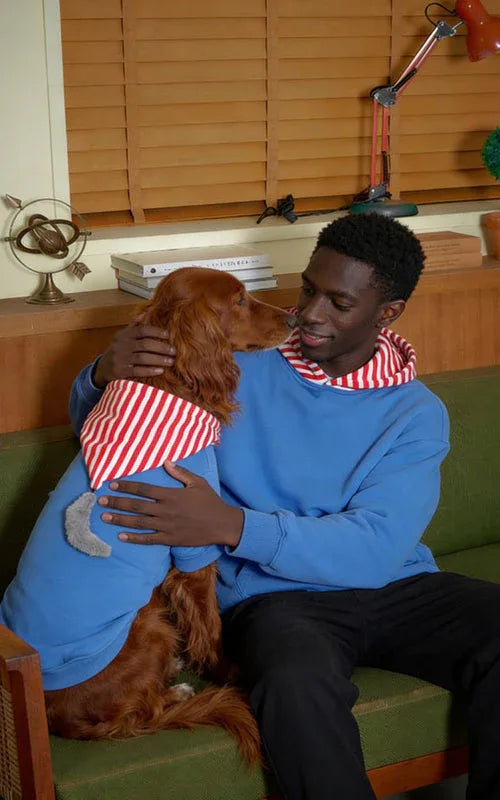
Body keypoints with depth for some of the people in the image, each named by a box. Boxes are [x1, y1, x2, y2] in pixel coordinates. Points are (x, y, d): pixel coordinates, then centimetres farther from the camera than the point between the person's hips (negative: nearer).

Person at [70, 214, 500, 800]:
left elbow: (377, 550, -14)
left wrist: (231, 525, -27)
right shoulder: (240, 370, 2)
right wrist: (107, 374, -17)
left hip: (394, 584, 2)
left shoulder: (417, 414, 1)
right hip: (277, 595, -2)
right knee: (296, 686, -37)